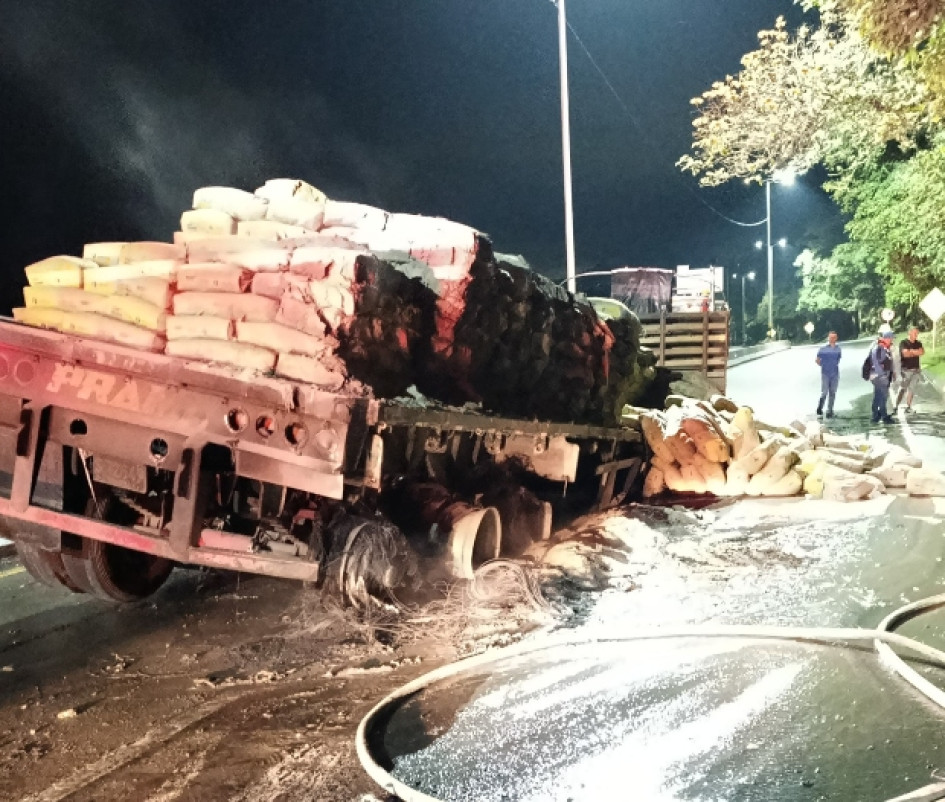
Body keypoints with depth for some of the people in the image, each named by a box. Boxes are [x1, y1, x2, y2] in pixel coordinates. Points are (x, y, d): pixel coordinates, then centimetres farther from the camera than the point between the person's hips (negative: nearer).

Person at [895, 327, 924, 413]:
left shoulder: (918, 343, 11)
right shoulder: (903, 343, -4)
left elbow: (922, 352, -5)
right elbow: (905, 354, -17)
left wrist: (911, 351, -10)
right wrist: (916, 352, -4)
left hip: (916, 370, 5)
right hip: (905, 370, -5)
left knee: (911, 389, 4)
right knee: (902, 389, -7)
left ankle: (908, 407, 8)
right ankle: (896, 407, -5)